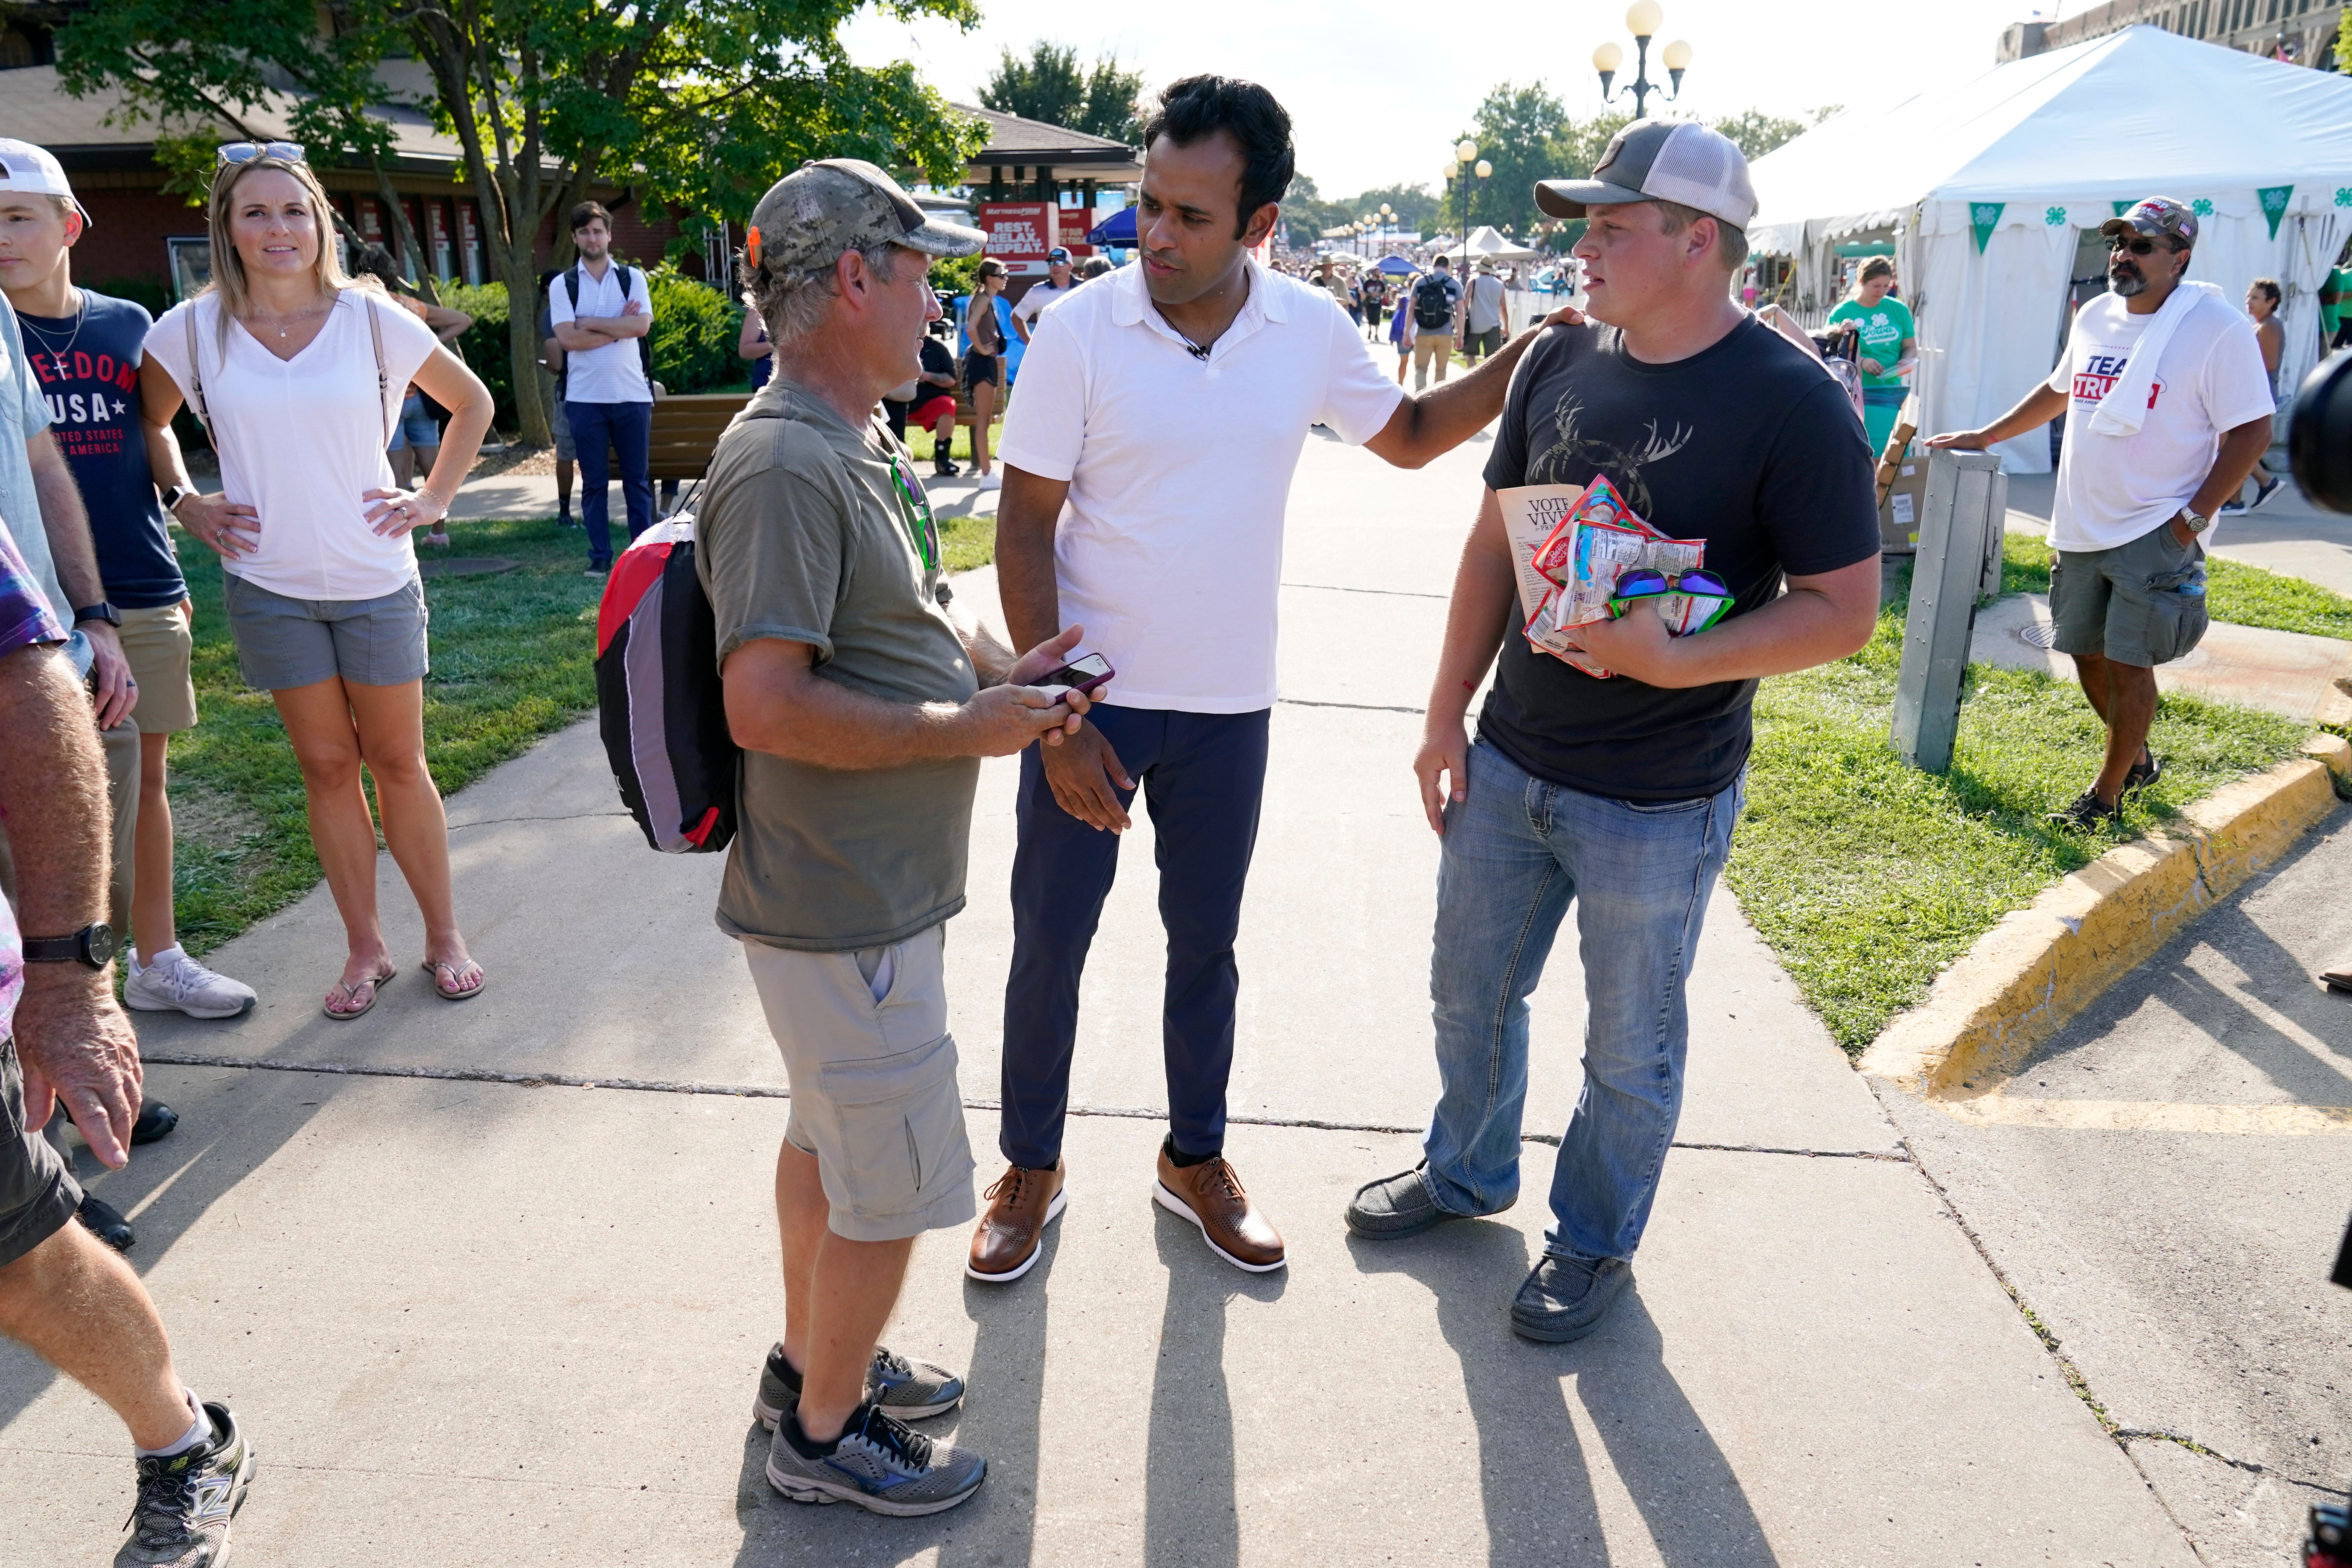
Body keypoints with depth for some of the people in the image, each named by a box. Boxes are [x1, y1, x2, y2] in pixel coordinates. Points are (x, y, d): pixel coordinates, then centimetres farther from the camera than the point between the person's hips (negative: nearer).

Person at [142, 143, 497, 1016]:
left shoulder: (372, 320, -4)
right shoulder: (193, 331, -1)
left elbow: (472, 403, 8)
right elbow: (145, 426, 16)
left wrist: (434, 499, 1)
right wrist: (188, 505, 4)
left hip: (376, 581, -1)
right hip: (268, 585, 1)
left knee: (398, 762, 5)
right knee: (327, 768, 7)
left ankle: (445, 937, 17)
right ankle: (364, 950, 17)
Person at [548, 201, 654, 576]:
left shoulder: (632, 277, 7)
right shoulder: (562, 285, 5)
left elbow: (642, 325, -9)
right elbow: (568, 338, -8)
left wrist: (590, 323, -9)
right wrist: (619, 326, -8)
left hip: (632, 394, 0)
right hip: (585, 397, 0)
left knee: (638, 478, 4)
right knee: (594, 481, 4)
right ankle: (600, 555, 10)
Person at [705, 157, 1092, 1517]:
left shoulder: (863, 442, 10)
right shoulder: (785, 465, -23)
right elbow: (767, 704, -30)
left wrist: (995, 672, 5)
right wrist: (966, 727, -21)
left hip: (869, 887, 10)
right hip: (846, 908, -10)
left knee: (830, 1133, 24)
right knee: (896, 1185, 5)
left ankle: (814, 1362, 44)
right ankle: (825, 1433, 27)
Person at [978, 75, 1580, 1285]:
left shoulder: (1311, 329, -4)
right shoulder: (1079, 332, -13)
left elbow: (1408, 435, 14)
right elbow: (1023, 528, -10)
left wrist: (1533, 356, 1)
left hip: (1228, 708, 3)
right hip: (1088, 697, -2)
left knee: (1205, 944, 16)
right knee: (1048, 945, 8)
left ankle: (1194, 1160, 37)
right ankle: (1031, 1167, 31)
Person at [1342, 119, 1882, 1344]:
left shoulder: (1790, 404, -16)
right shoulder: (1560, 363, 2)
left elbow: (1846, 608, -14)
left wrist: (1678, 659, -28)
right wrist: (1447, 714, 6)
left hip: (1657, 805, -5)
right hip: (1507, 764, 6)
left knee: (1629, 1046, 14)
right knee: (1470, 993, 21)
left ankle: (1595, 1242, 38)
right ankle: (1467, 1170, 47)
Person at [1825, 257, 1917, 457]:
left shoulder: (1898, 310, 12)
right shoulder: (1842, 313, 1)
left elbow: (1911, 347, 17)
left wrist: (1906, 361, -5)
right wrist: (1860, 362, -18)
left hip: (1893, 394, 4)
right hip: (1859, 396, -4)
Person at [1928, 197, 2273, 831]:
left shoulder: (2218, 328, -11)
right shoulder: (2094, 317, 8)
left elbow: (2251, 431, -11)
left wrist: (2194, 518, -15)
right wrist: (1984, 437, 24)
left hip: (2156, 534, -6)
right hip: (2080, 528, 7)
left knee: (2128, 661, -3)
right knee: (2087, 652, 13)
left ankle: (2107, 792, 13)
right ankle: (2137, 760, 35)